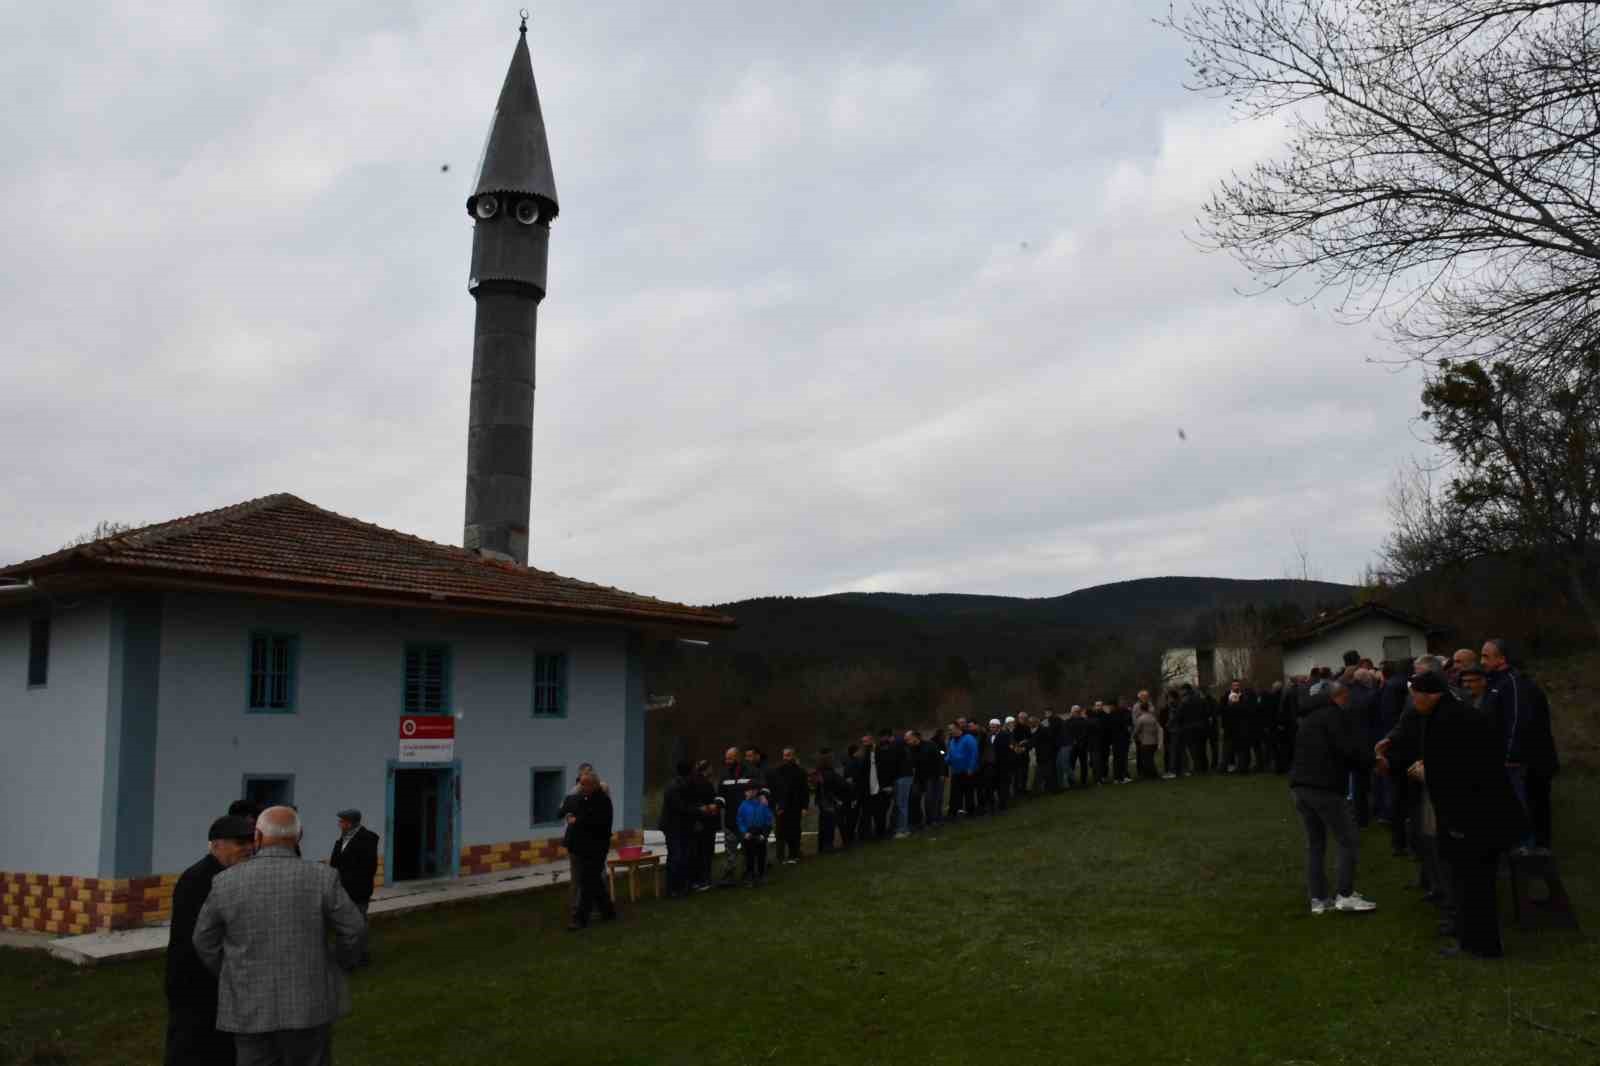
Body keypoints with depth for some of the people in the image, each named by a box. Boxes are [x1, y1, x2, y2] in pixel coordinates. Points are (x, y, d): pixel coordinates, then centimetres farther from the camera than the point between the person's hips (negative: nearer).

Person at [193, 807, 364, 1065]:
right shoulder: (322, 877, -11)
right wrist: (341, 964, 13)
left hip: (250, 1006, 1)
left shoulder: (226, 882, -6)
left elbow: (205, 940, 3)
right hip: (307, 1004, -1)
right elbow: (353, 930, -7)